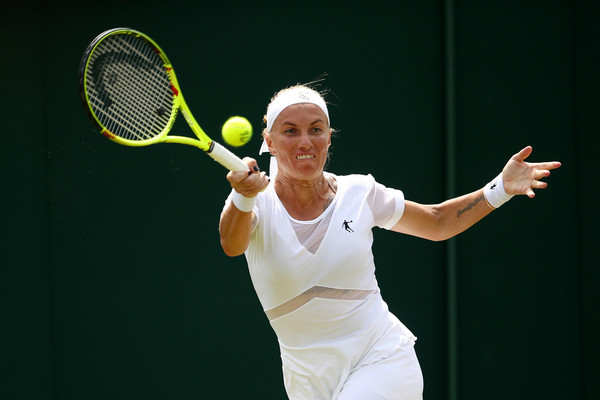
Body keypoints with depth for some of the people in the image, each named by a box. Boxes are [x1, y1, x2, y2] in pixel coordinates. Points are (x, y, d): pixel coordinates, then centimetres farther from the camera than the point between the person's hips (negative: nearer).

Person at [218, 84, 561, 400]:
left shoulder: (359, 193, 0)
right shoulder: (258, 202, -6)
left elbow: (438, 222, 14)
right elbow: (232, 244, -29)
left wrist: (501, 188, 0)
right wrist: (244, 197, -51)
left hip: (382, 361, -1)